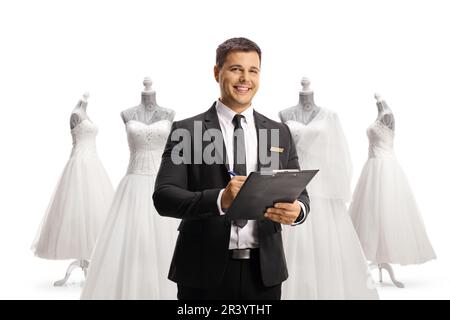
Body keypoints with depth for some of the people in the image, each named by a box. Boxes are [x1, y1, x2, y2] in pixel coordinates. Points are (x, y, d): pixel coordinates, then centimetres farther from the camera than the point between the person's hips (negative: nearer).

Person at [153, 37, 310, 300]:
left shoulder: (280, 132, 7)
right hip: (205, 271, -2)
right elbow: (163, 196, -11)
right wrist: (219, 199, -27)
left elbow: (299, 193, 6)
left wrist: (298, 210, -18)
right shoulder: (186, 130, -3)